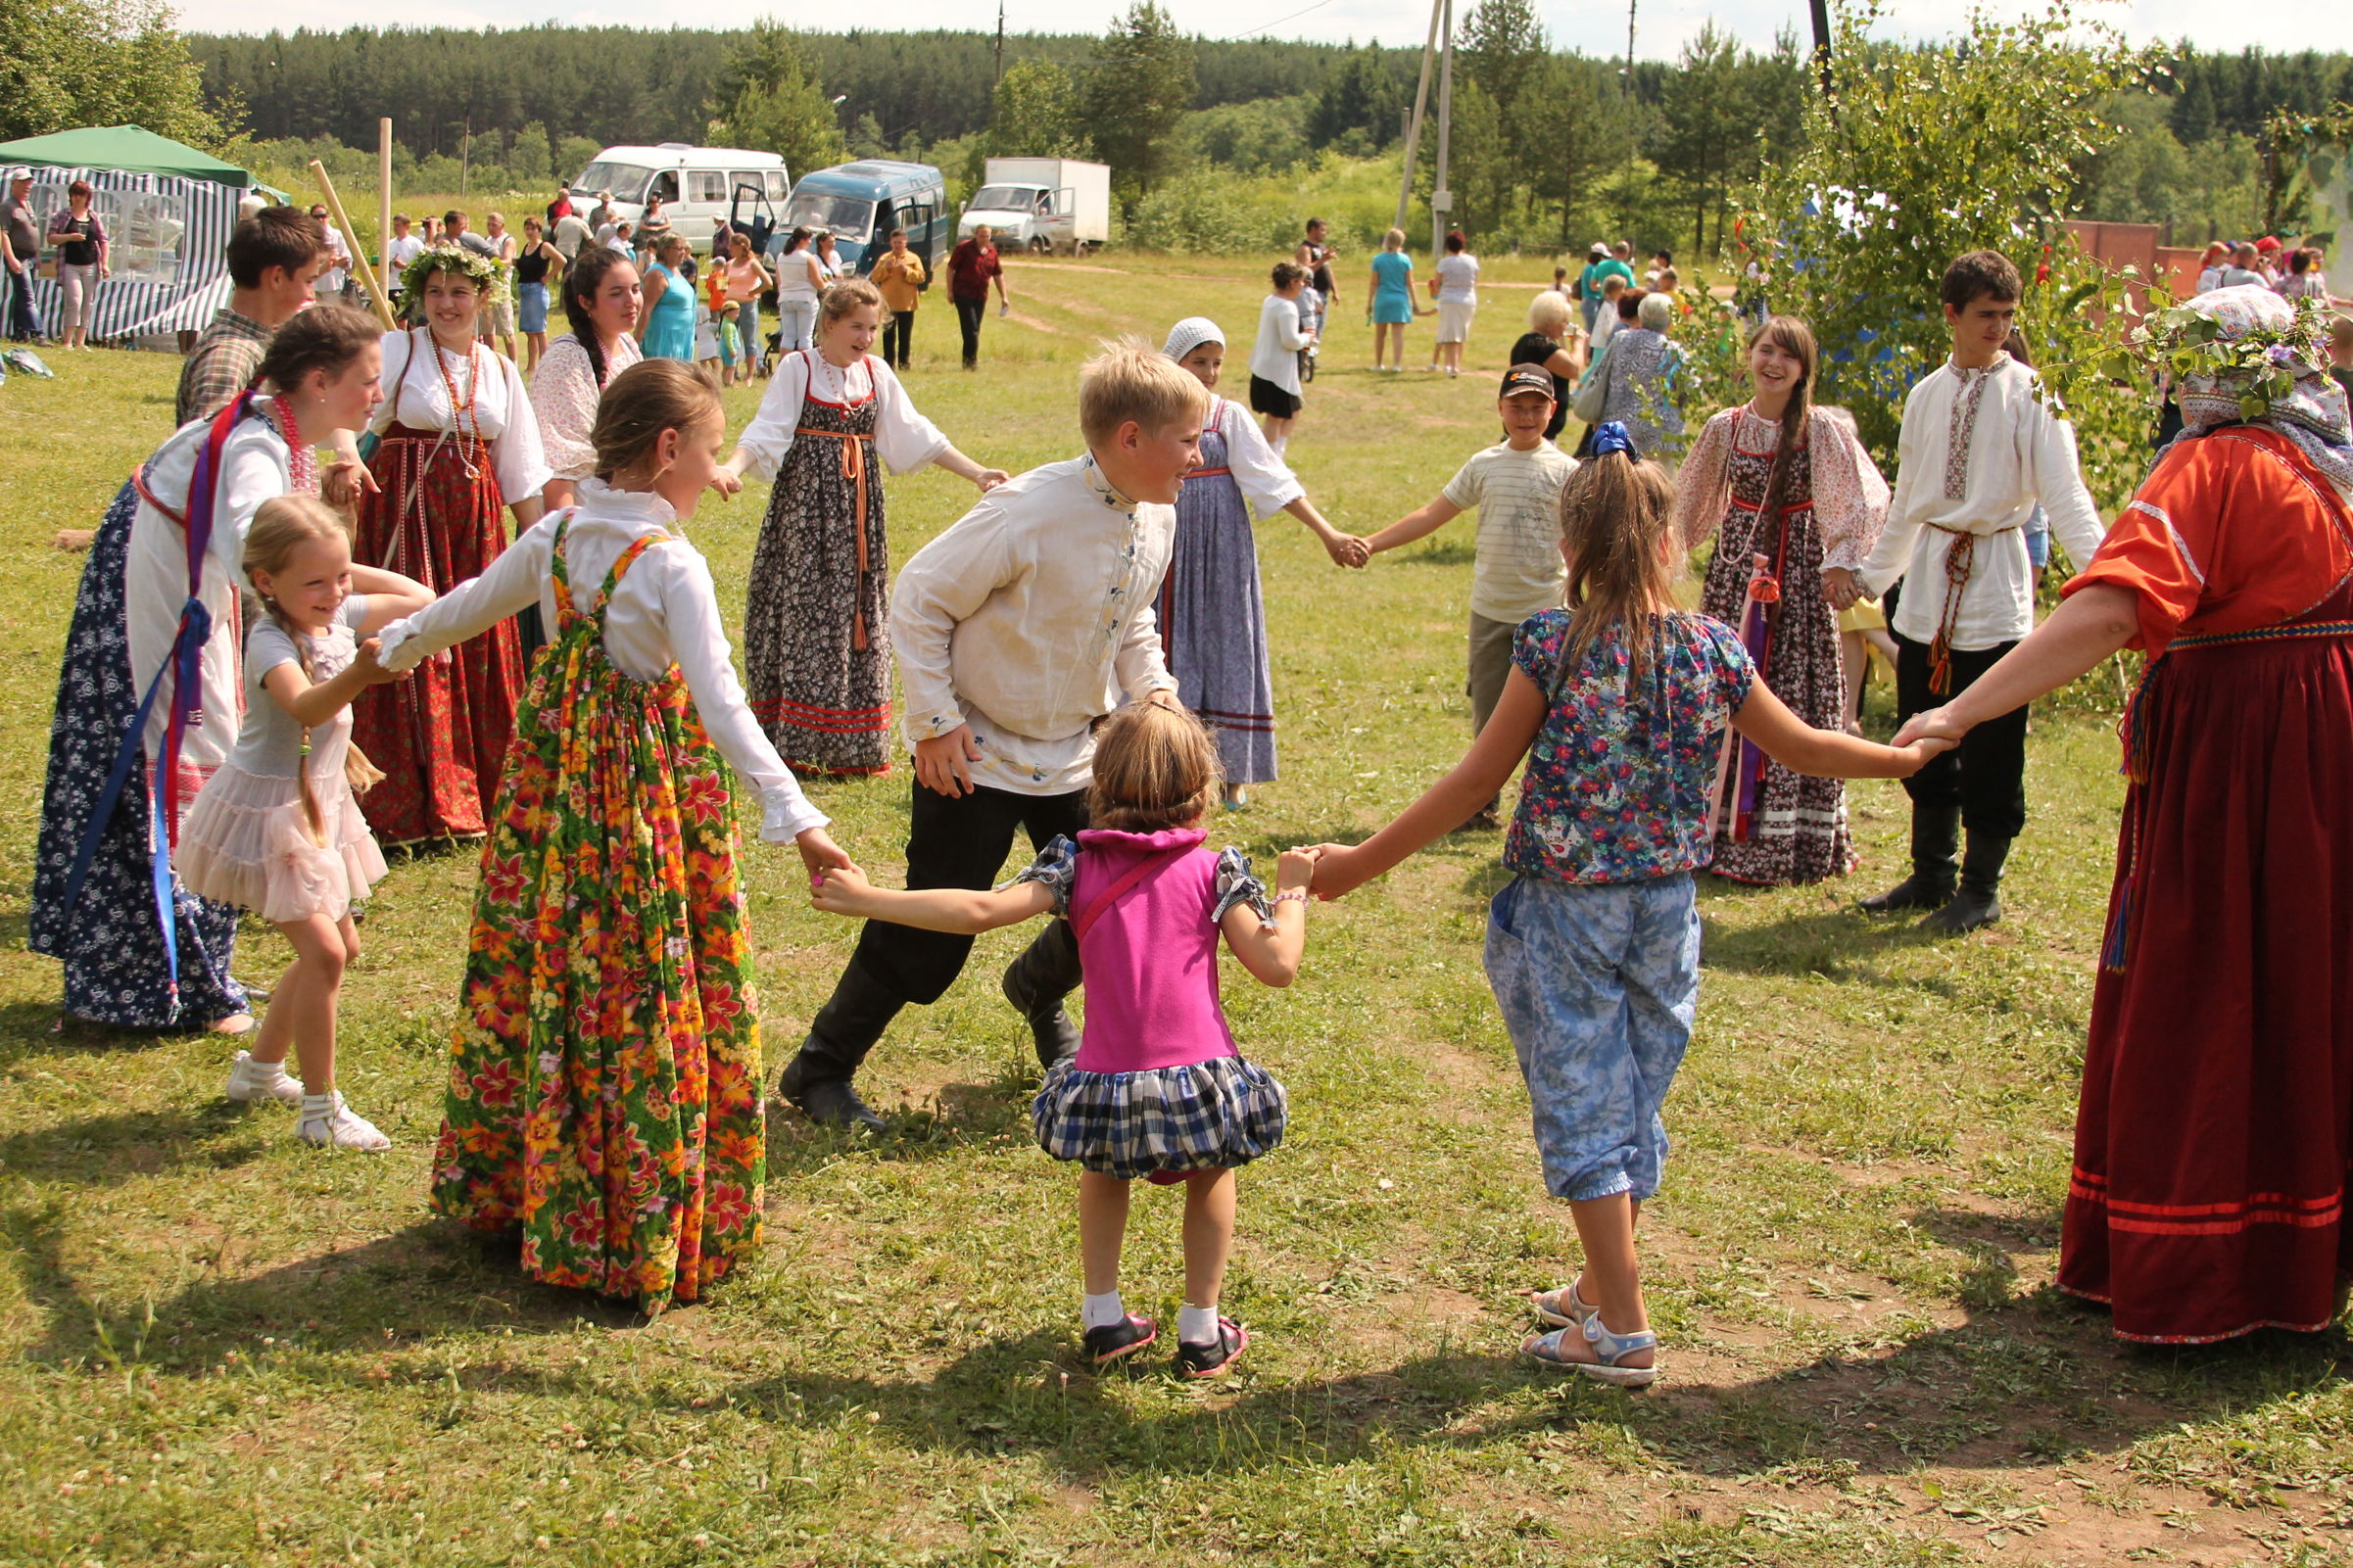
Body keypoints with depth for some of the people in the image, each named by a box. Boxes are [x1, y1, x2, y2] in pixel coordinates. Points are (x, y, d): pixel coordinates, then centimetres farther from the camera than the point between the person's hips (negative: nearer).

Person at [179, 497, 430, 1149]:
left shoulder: (340, 615, -2)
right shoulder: (271, 641, -25)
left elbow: (421, 600, 10)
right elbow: (305, 705, -46)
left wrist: (348, 569, 4)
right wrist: (359, 674, -63)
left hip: (320, 803, 9)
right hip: (270, 810, -9)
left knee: (340, 944, 17)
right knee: (323, 950, -15)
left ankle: (260, 1068, 35)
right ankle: (321, 1111, -4)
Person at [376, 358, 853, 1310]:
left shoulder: (555, 536, 2)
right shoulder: (672, 564, -17)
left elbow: (468, 607, 20)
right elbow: (722, 705, -26)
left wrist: (399, 645, 41)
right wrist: (796, 817, -30)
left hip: (556, 769, 7)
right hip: (653, 784, -7)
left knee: (539, 976, 16)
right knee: (648, 1006, 2)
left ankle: (508, 1191, 30)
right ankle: (643, 1233, 9)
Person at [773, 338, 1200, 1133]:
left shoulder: (1157, 519, -3)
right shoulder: (1029, 512, -26)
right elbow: (918, 601, -18)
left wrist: (1155, 686, -3)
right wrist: (936, 723, -17)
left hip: (1075, 753, 7)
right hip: (978, 757, -7)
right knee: (930, 936, -3)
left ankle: (1039, 993, 44)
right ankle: (820, 1069, 16)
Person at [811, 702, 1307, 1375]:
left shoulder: (1078, 864, 6)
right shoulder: (1213, 869, 4)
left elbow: (981, 910, -5)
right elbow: (1277, 967, -1)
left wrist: (867, 899, 1)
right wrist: (1292, 891, 16)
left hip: (1105, 1087, 1)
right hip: (1198, 1082, -1)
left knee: (1104, 1165, 34)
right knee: (1212, 1171, 30)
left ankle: (1104, 1318, 32)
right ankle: (1201, 1332, 29)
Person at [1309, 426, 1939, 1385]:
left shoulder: (1553, 649, -13)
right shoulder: (1711, 650, -4)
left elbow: (1477, 781, -10)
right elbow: (1801, 748, 10)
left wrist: (1364, 862, -2)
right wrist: (1907, 756, 29)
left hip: (1565, 910, -4)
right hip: (1666, 909, 4)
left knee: (1583, 1110, 5)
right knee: (1635, 1106, 17)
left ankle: (1622, 1331, 8)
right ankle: (1602, 1290, 32)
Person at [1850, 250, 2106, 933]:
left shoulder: (2030, 395, -6)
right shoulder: (1926, 396, 10)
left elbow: (2065, 494, -13)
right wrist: (1868, 575, 22)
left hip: (1995, 579, -5)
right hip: (1928, 579, 5)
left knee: (1991, 744, 0)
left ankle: (1981, 886, 14)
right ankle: (1931, 872, 26)